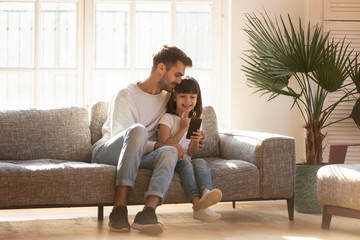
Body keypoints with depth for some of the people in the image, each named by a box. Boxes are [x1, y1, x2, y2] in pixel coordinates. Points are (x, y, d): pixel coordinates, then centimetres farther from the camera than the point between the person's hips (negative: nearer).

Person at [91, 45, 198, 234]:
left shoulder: (168, 98, 15)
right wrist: (158, 146, -27)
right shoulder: (126, 95, -6)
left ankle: (147, 212, -52)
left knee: (170, 151, -30)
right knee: (138, 130, -38)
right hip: (106, 154, -4)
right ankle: (119, 208, -45)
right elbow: (120, 136, -18)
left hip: (138, 159, 5)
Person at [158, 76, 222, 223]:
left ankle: (206, 193, -59)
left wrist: (195, 142, -10)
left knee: (201, 162, -28)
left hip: (186, 159, 5)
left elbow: (192, 153, 14)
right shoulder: (167, 118, 0)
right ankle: (198, 203, -54)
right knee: (185, 163, -35)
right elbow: (164, 146, -11)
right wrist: (182, 129, -13)